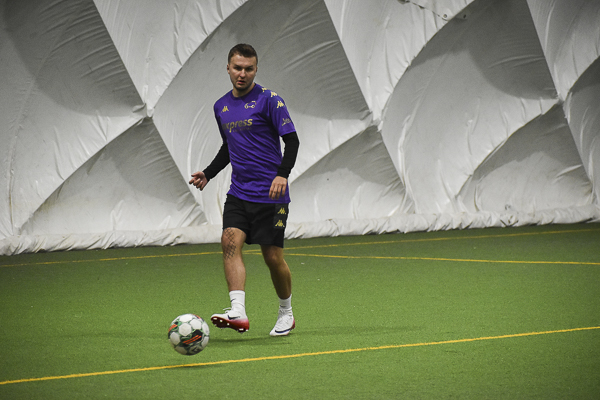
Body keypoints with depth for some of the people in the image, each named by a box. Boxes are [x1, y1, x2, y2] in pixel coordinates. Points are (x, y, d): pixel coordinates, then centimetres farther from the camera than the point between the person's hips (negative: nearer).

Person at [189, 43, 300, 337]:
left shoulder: (269, 100, -7)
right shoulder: (221, 107, 12)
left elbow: (292, 140, -10)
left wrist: (282, 174, -25)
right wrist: (208, 174, 14)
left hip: (270, 194, -5)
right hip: (238, 192, 5)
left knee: (273, 256, -1)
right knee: (230, 241, -18)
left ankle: (286, 314, 22)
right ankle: (238, 313, -28)